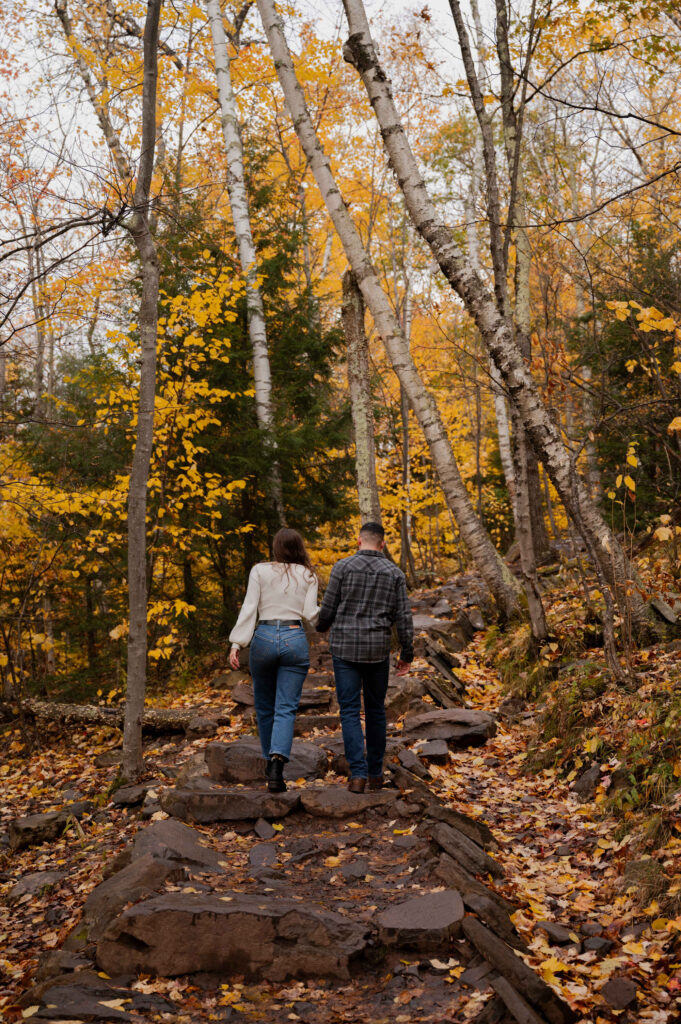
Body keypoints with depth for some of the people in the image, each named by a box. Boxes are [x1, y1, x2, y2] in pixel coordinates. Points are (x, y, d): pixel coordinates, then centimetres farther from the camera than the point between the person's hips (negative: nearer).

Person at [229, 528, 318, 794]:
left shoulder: (260, 571, 3)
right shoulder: (308, 576, 6)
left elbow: (249, 609, -4)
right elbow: (310, 613, -3)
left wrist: (236, 644, -5)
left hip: (264, 637, 0)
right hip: (295, 640, 0)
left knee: (265, 707, 17)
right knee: (286, 709, -1)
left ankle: (271, 761, 27)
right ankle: (277, 764, -21)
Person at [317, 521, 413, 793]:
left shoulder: (343, 567, -4)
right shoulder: (394, 573, 1)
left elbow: (328, 609, -2)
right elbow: (403, 617, -2)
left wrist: (321, 627, 21)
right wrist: (407, 654, 8)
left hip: (345, 648, -2)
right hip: (378, 650, 2)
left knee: (350, 712, 1)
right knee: (376, 710, 16)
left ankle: (358, 774, -9)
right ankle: (375, 773, 23)